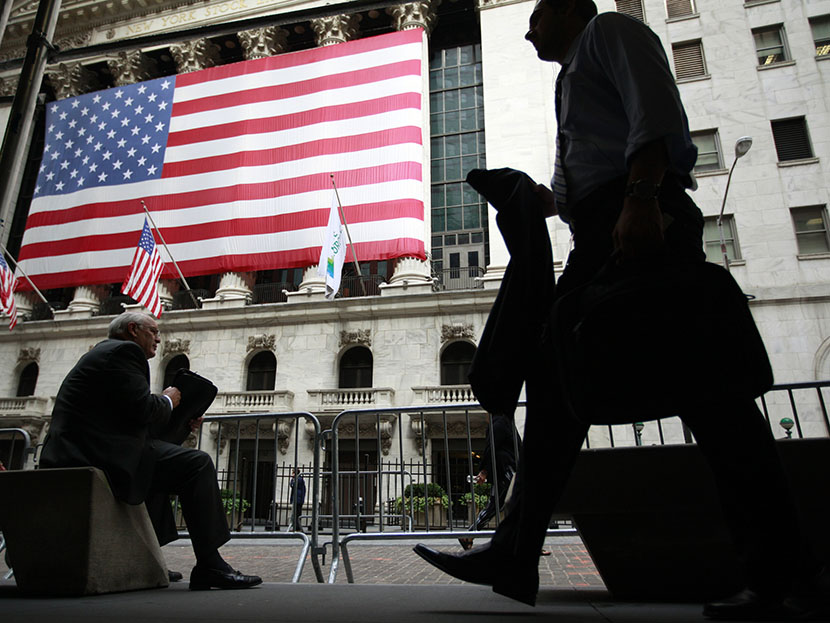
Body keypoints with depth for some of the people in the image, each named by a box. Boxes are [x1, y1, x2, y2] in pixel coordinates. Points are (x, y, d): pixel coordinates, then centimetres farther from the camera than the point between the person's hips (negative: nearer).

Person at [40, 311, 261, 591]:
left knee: (158, 461, 32)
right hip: (95, 453, -11)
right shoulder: (124, 350, -5)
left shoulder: (102, 352, 27)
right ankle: (209, 566, -13)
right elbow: (141, 409, -18)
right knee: (197, 465, -13)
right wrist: (168, 401, 3)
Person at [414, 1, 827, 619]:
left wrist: (641, 198, -23)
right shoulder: (572, 81, 36)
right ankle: (516, 554, 0)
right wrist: (552, 201, 13)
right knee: (555, 377, -2)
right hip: (600, 238, 9)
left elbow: (657, 110, -9)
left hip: (645, 217, -9)